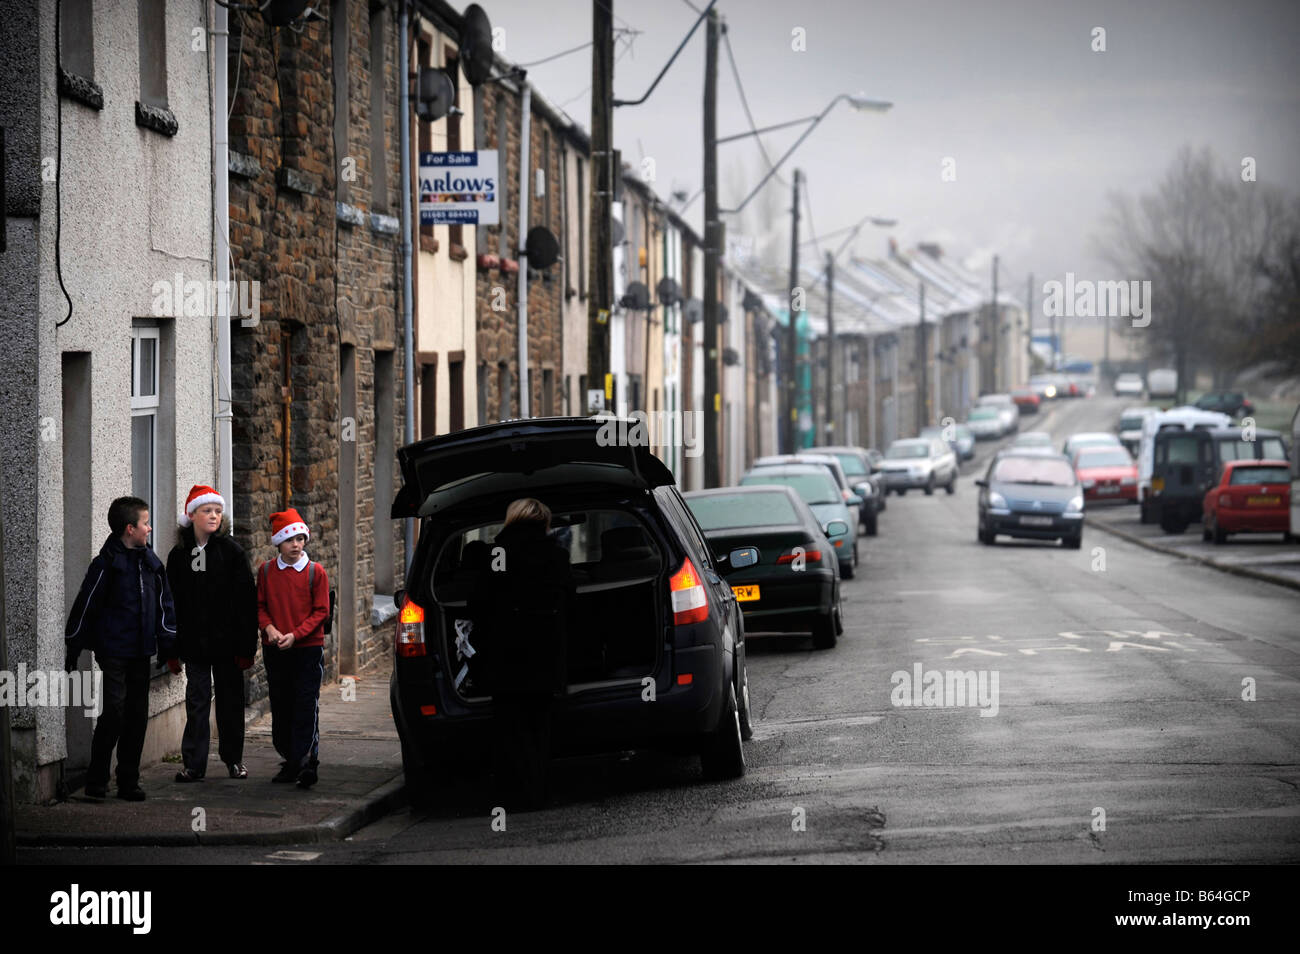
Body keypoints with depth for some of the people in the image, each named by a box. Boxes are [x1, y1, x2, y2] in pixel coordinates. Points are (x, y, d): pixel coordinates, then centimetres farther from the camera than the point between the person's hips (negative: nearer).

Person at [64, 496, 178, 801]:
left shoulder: (151, 562, 11)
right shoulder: (107, 563, -9)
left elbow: (164, 603, 19)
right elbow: (85, 606, -6)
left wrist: (167, 643, 14)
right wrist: (73, 648, -4)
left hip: (140, 652, 6)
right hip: (113, 650, -6)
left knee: (137, 715, 6)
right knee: (115, 712, -10)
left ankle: (128, 781, 14)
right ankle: (96, 779, 2)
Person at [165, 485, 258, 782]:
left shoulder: (232, 551, -3)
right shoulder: (179, 555, 4)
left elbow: (246, 600, -5)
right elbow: (171, 604, 6)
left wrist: (246, 645, -11)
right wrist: (172, 649, 3)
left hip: (226, 642, -1)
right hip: (194, 643, 1)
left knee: (230, 700, 8)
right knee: (197, 700, 1)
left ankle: (233, 759, 22)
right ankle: (194, 764, 4)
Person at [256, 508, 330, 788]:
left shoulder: (315, 572, -3)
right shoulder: (266, 571, 5)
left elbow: (321, 611, -4)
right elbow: (260, 605, 10)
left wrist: (295, 634, -15)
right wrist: (269, 628, -10)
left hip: (308, 648, -3)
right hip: (274, 650, 3)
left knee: (306, 706, -9)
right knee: (281, 707, 8)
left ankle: (307, 761, -11)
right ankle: (290, 760, 18)